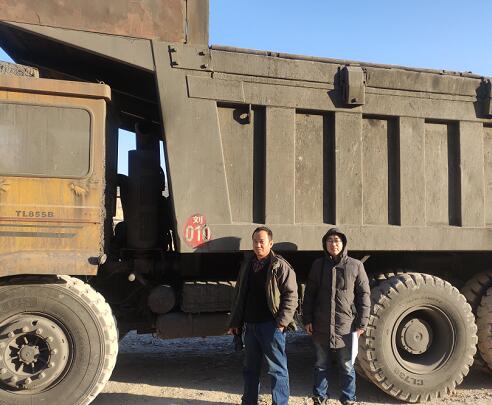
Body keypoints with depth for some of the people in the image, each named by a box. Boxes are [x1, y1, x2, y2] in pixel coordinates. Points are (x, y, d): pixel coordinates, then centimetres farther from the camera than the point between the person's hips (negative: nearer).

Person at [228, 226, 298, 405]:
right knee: (250, 368, 17)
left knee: (277, 369, 2)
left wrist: (283, 321, -18)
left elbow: (291, 294, -11)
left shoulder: (280, 266, -7)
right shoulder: (246, 265, 12)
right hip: (250, 325, 6)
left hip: (271, 325, -6)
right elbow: (239, 296, 17)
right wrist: (234, 322, 13)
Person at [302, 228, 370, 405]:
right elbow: (309, 293, 8)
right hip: (321, 327, 2)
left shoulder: (355, 266, -2)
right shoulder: (318, 265, 4)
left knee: (347, 367, 10)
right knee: (321, 365, 15)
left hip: (345, 327, -2)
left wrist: (362, 323, -4)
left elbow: (364, 295, -1)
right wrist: (307, 319, 3)